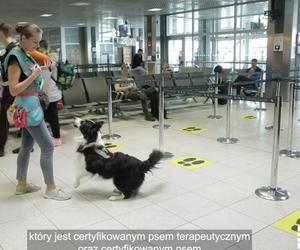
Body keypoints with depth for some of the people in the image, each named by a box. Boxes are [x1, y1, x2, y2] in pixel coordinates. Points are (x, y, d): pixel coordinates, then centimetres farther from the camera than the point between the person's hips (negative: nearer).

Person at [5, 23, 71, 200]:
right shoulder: (15, 57, -16)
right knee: (47, 146, -7)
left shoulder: (25, 55, 10)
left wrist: (39, 70, 6)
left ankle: (22, 184, 27)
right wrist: (33, 75, -24)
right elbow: (13, 90, -20)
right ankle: (51, 189, 2)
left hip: (31, 105, 10)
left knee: (27, 146, 15)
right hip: (27, 107, -10)